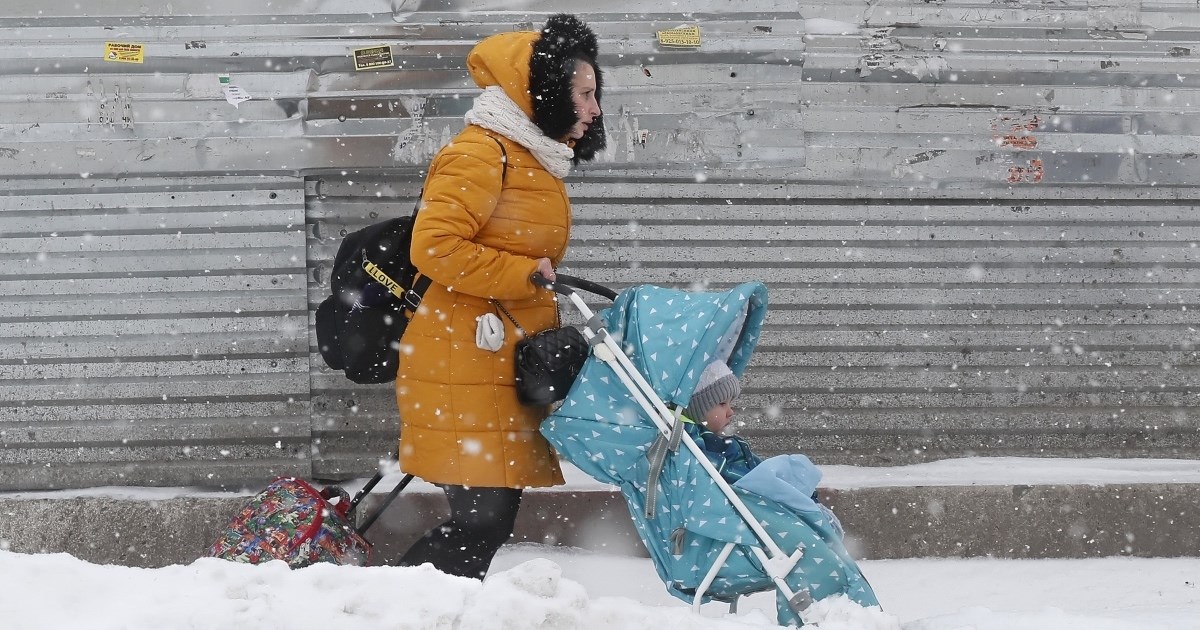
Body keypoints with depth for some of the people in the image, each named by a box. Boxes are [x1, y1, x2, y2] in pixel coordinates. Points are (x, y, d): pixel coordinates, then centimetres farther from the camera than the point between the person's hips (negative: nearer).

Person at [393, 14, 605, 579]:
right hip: (462, 369, -10)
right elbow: (434, 247, -21)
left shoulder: (536, 160, 19)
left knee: (494, 519, 8)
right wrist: (527, 276, -17)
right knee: (481, 521, -13)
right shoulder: (479, 154, -12)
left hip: (503, 372, 10)